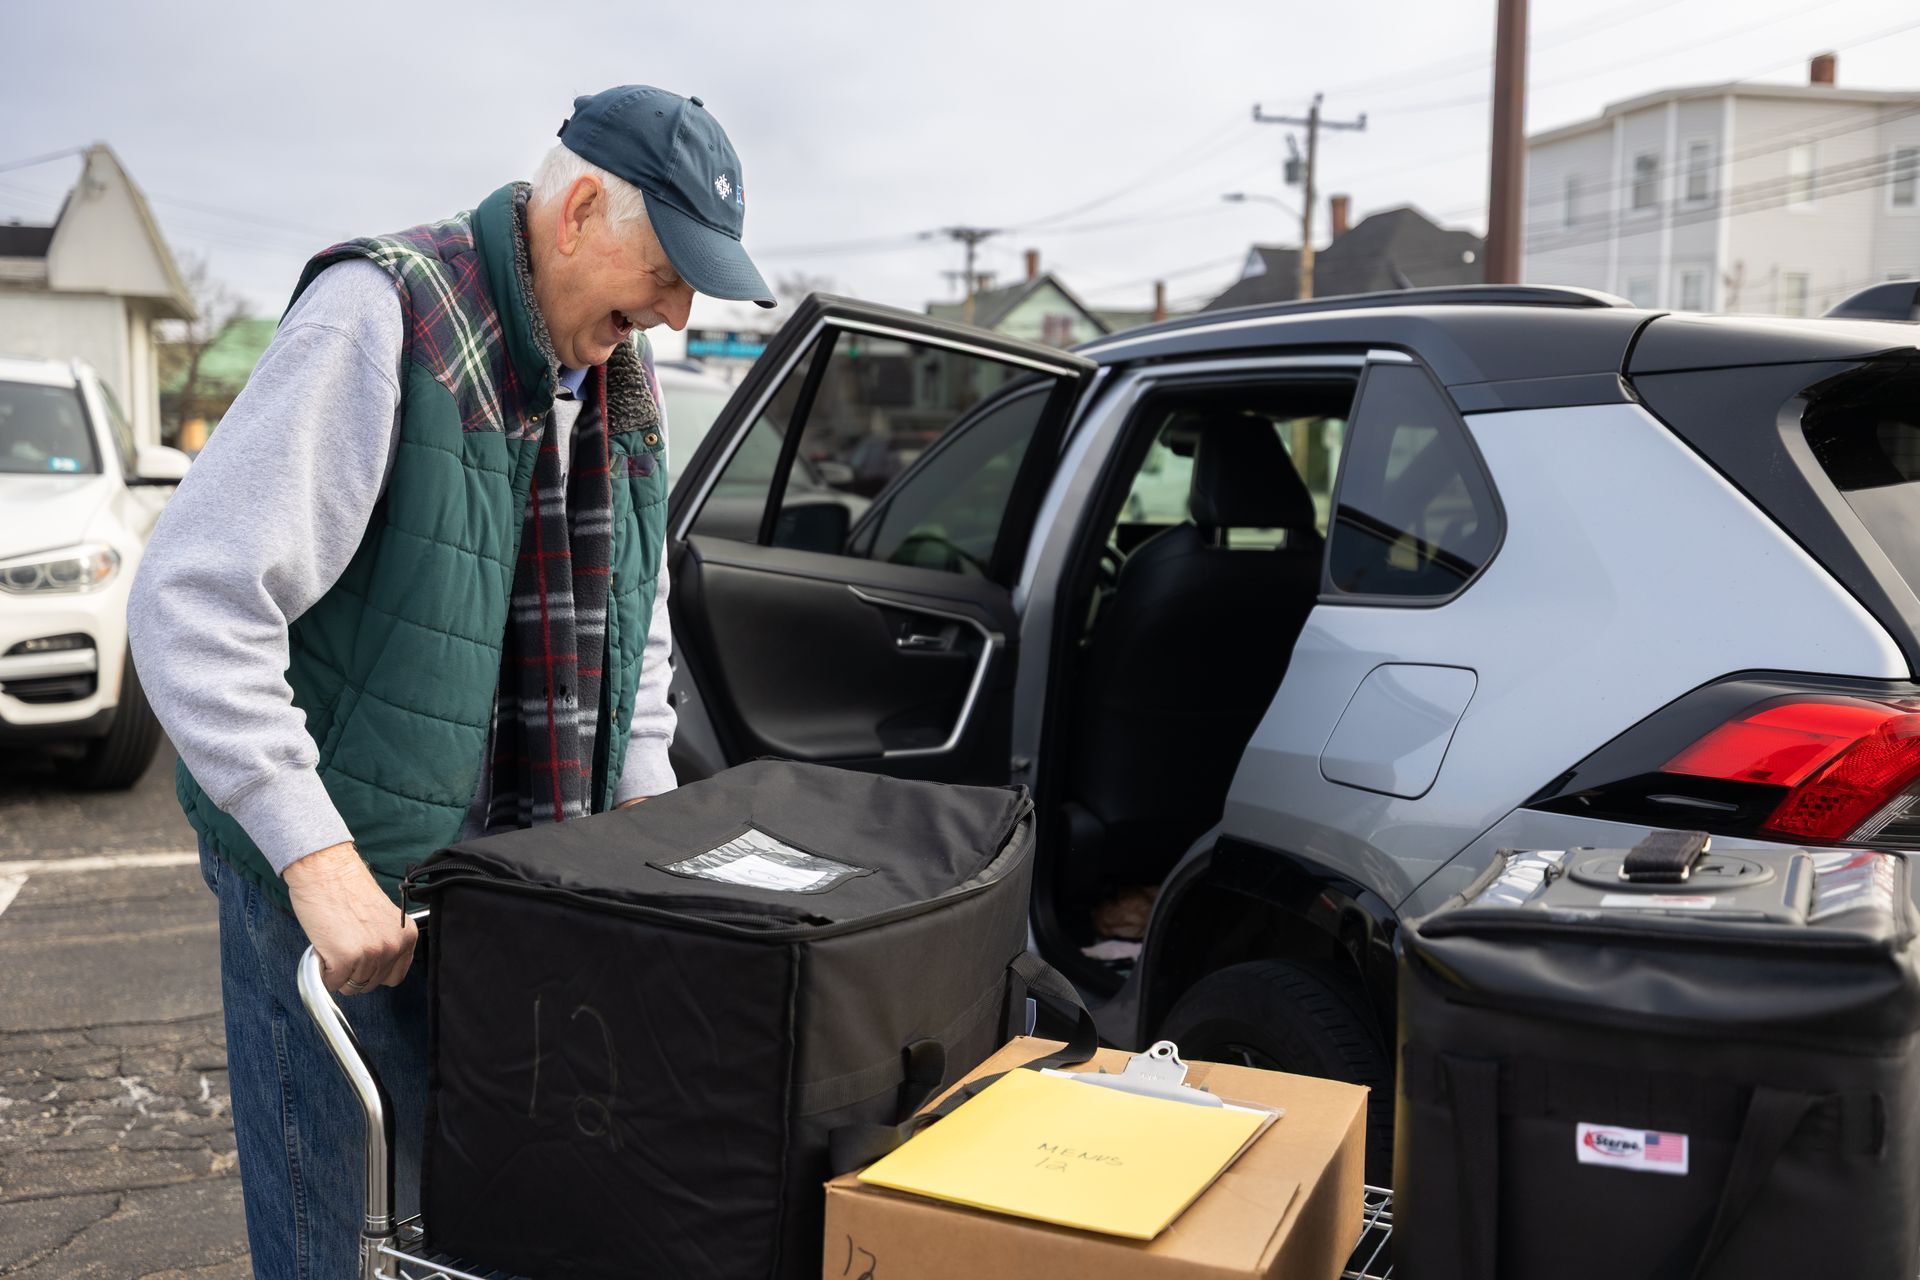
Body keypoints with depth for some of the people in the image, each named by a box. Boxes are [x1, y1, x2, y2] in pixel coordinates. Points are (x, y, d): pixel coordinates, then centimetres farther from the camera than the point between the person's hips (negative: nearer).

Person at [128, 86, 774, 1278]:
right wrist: (318, 860, -25)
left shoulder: (622, 373, 8)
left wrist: (647, 816, 9)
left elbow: (637, 618, 19)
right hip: (338, 886, -6)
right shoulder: (382, 318, -16)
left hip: (525, 874, 7)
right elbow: (192, 601, -22)